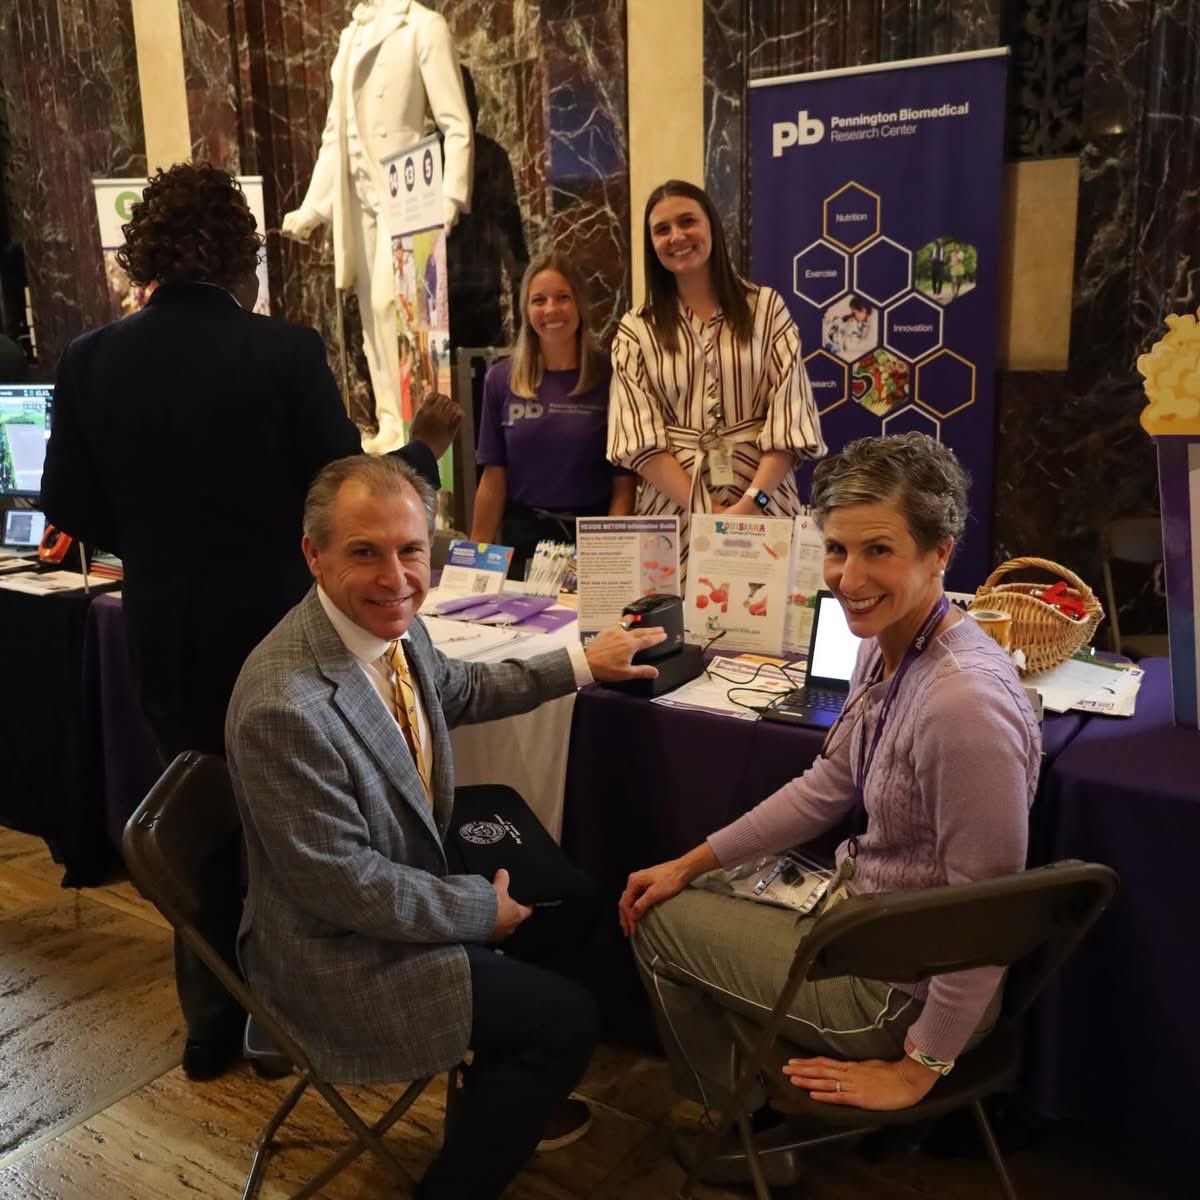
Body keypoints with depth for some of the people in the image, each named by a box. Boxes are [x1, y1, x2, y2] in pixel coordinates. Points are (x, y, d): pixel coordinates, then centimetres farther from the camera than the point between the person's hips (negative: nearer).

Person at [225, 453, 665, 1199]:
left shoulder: (395, 628, -8)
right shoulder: (286, 709, -34)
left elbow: (458, 690, 14)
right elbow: (341, 885, -27)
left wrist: (580, 664, 14)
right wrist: (482, 911, -15)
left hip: (399, 879, 9)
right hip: (339, 953, -9)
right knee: (567, 1019, -4)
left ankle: (511, 1096, 38)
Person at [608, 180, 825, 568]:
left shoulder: (766, 307, 5)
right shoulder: (636, 329, 5)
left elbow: (789, 415, -3)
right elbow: (640, 437, -4)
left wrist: (750, 503, -17)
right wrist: (704, 509, -16)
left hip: (764, 502, 0)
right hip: (675, 507, 0)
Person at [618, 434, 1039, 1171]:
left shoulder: (964, 702, -34)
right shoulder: (887, 645, -5)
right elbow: (830, 785, 7)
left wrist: (919, 1071, -15)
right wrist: (692, 863, 7)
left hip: (907, 983, -8)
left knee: (659, 922, 5)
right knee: (667, 897, 21)